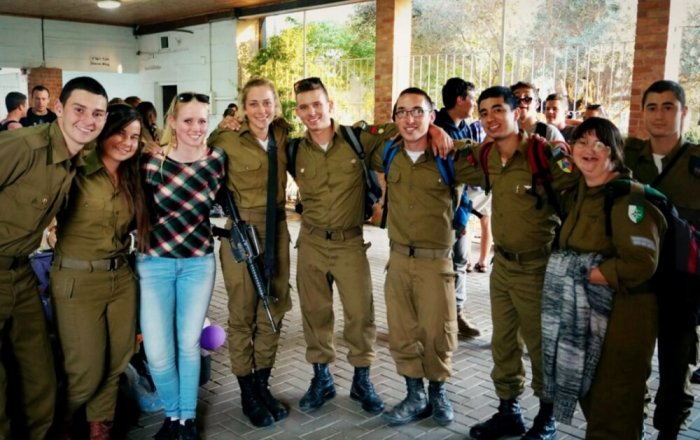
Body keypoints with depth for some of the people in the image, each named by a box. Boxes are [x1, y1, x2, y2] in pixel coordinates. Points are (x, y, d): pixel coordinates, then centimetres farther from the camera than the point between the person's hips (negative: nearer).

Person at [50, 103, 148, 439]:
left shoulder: (130, 179, 9)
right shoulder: (77, 172, -12)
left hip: (121, 277, 6)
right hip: (77, 281, -6)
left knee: (116, 364, 13)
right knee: (86, 371, 1)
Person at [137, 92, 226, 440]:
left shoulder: (217, 159, -4)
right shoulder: (151, 161, -12)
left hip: (199, 263, 2)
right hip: (154, 263, -1)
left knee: (189, 344, 8)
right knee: (158, 352, -3)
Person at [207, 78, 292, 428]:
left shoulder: (281, 136, 5)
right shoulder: (227, 140, -9)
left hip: (276, 229, 5)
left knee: (273, 309, 9)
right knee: (243, 313, 4)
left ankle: (263, 384, 24)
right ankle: (247, 392, 17)